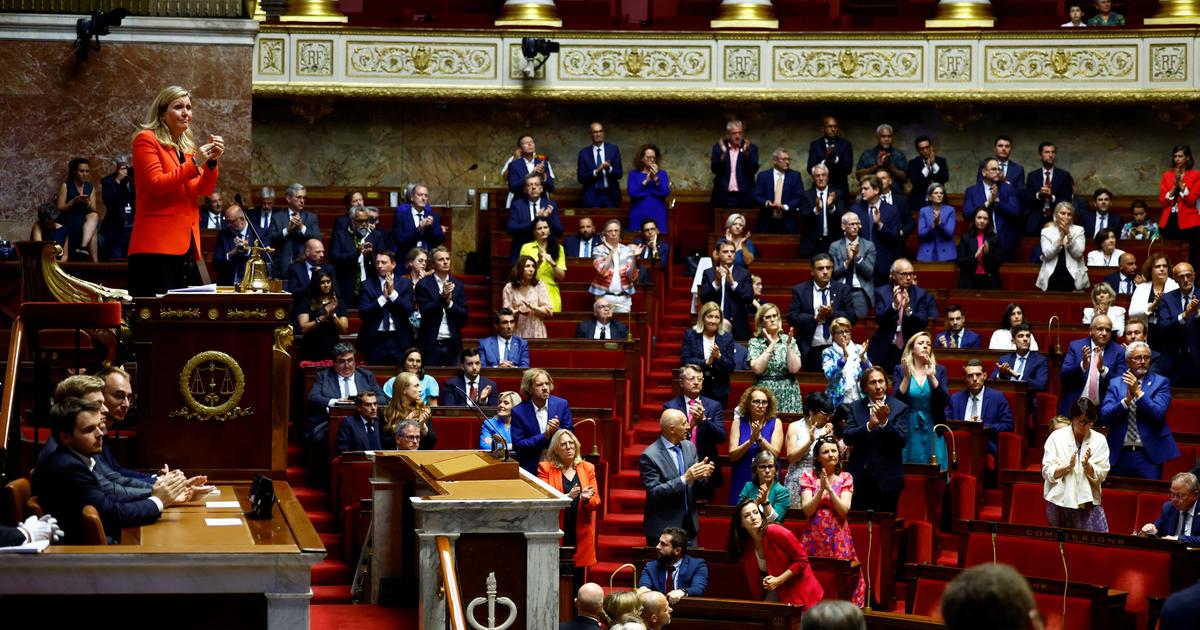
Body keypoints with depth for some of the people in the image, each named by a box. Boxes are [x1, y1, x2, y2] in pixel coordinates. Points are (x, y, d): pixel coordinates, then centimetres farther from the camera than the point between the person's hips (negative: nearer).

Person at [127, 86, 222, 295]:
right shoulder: (146, 140, -2)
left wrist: (211, 162, -6)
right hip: (157, 244, -8)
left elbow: (205, 190, 10)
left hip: (185, 244, 8)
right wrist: (194, 164, -16)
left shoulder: (187, 146, 20)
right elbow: (157, 184, -13)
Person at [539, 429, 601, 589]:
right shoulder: (545, 468, 3)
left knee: (577, 584, 2)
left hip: (580, 534, 3)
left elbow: (596, 502, 9)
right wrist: (567, 497, -19)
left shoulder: (587, 468, 12)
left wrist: (586, 499, -14)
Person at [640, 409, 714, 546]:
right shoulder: (650, 456, -15)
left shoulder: (689, 446, 4)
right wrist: (684, 479, -28)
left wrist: (702, 474, -15)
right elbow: (654, 492, -19)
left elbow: (695, 484, 9)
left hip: (689, 524, 6)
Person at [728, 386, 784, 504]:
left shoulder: (775, 423, 3)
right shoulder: (739, 422, 4)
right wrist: (750, 441, -18)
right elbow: (732, 456, -5)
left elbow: (775, 454, -8)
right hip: (742, 482, 1)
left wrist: (759, 438, -19)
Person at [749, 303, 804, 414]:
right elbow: (757, 368, -12)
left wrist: (789, 345, -12)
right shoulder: (755, 342, 3)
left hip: (788, 395, 1)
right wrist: (771, 345, -11)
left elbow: (794, 369, -5)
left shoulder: (788, 340, 6)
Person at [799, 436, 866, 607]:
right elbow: (807, 510, -5)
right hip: (814, 537, 0)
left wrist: (829, 487, -15)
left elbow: (844, 511, -7)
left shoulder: (845, 478, 5)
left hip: (838, 539, 0)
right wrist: (821, 489, -16)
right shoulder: (808, 477, 4)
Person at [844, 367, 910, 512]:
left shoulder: (900, 408, 0)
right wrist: (869, 425, -20)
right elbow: (847, 438, -4)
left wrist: (884, 421, -24)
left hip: (887, 479, -2)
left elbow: (901, 440, -10)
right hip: (860, 478, 2)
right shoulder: (855, 407, 7)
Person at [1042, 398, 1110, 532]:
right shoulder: (1056, 437, 2)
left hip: (1089, 502, 0)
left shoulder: (1099, 440, 4)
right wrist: (1068, 466, -19)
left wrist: (1086, 465, -19)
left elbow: (1101, 475, -1)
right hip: (1061, 500, 0)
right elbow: (1047, 472, -4)